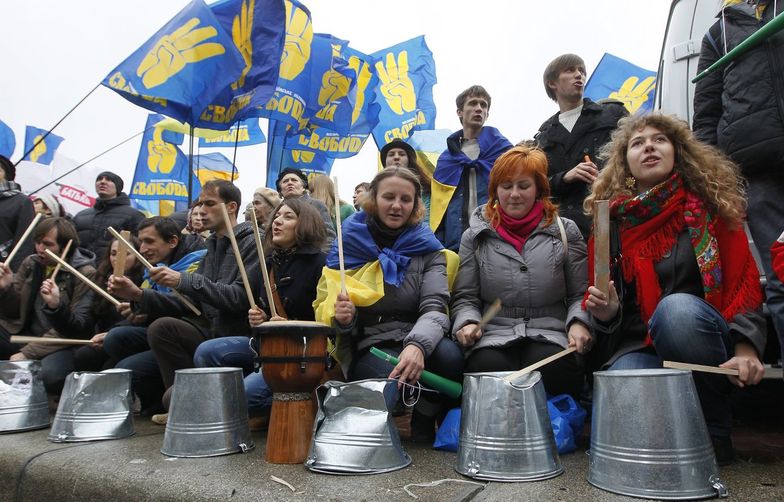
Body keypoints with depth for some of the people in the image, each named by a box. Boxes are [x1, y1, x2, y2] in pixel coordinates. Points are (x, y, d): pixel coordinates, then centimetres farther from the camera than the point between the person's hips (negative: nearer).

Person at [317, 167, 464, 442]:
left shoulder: (427, 247, 5)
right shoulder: (349, 245, 4)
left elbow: (435, 307, -11)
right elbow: (324, 308, 5)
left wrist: (418, 345, -34)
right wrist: (340, 317, -22)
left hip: (416, 343, 2)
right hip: (367, 349, -2)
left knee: (449, 356, -32)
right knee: (394, 375, -36)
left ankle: (425, 420, 0)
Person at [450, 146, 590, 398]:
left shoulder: (565, 232, 12)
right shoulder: (475, 236, 12)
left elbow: (580, 294, 12)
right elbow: (465, 297, 11)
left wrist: (578, 322, -9)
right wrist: (467, 322, -10)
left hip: (549, 335, 1)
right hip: (494, 335, 0)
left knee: (555, 369, -33)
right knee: (487, 368, -33)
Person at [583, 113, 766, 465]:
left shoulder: (710, 207, 6)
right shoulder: (611, 221, 7)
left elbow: (745, 281, -1)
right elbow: (599, 299, 9)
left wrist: (745, 346, -16)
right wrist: (606, 312, -15)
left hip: (702, 340, 0)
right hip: (638, 346, 0)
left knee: (677, 307, -34)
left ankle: (714, 433, -12)